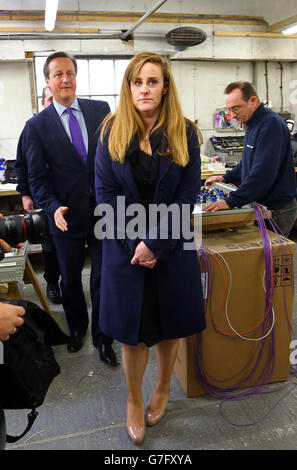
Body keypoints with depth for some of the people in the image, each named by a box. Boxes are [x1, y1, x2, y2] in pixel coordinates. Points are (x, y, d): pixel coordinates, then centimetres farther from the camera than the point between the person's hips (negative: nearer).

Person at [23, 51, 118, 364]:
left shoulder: (100, 110, 2)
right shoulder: (37, 125, -2)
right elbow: (37, 177, -2)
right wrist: (53, 208, -18)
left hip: (105, 210, 0)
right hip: (67, 215, 0)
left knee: (103, 279, 7)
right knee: (70, 280, 16)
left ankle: (103, 338, 26)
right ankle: (77, 327, 42)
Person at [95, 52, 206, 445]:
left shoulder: (184, 133, -2)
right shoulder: (111, 132, 0)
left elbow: (188, 193, -7)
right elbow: (105, 191, -4)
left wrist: (154, 243, -15)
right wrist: (134, 243, -13)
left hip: (172, 246, 0)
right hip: (125, 246, 0)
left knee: (169, 324, 13)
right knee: (132, 329, 9)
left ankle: (163, 388, 41)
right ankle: (134, 401, 33)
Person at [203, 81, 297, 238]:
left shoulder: (271, 124, -21)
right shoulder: (254, 124, 12)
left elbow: (263, 173, -30)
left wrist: (230, 202, -31)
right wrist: (226, 178, 18)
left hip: (277, 209, -9)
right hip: (260, 202, 9)